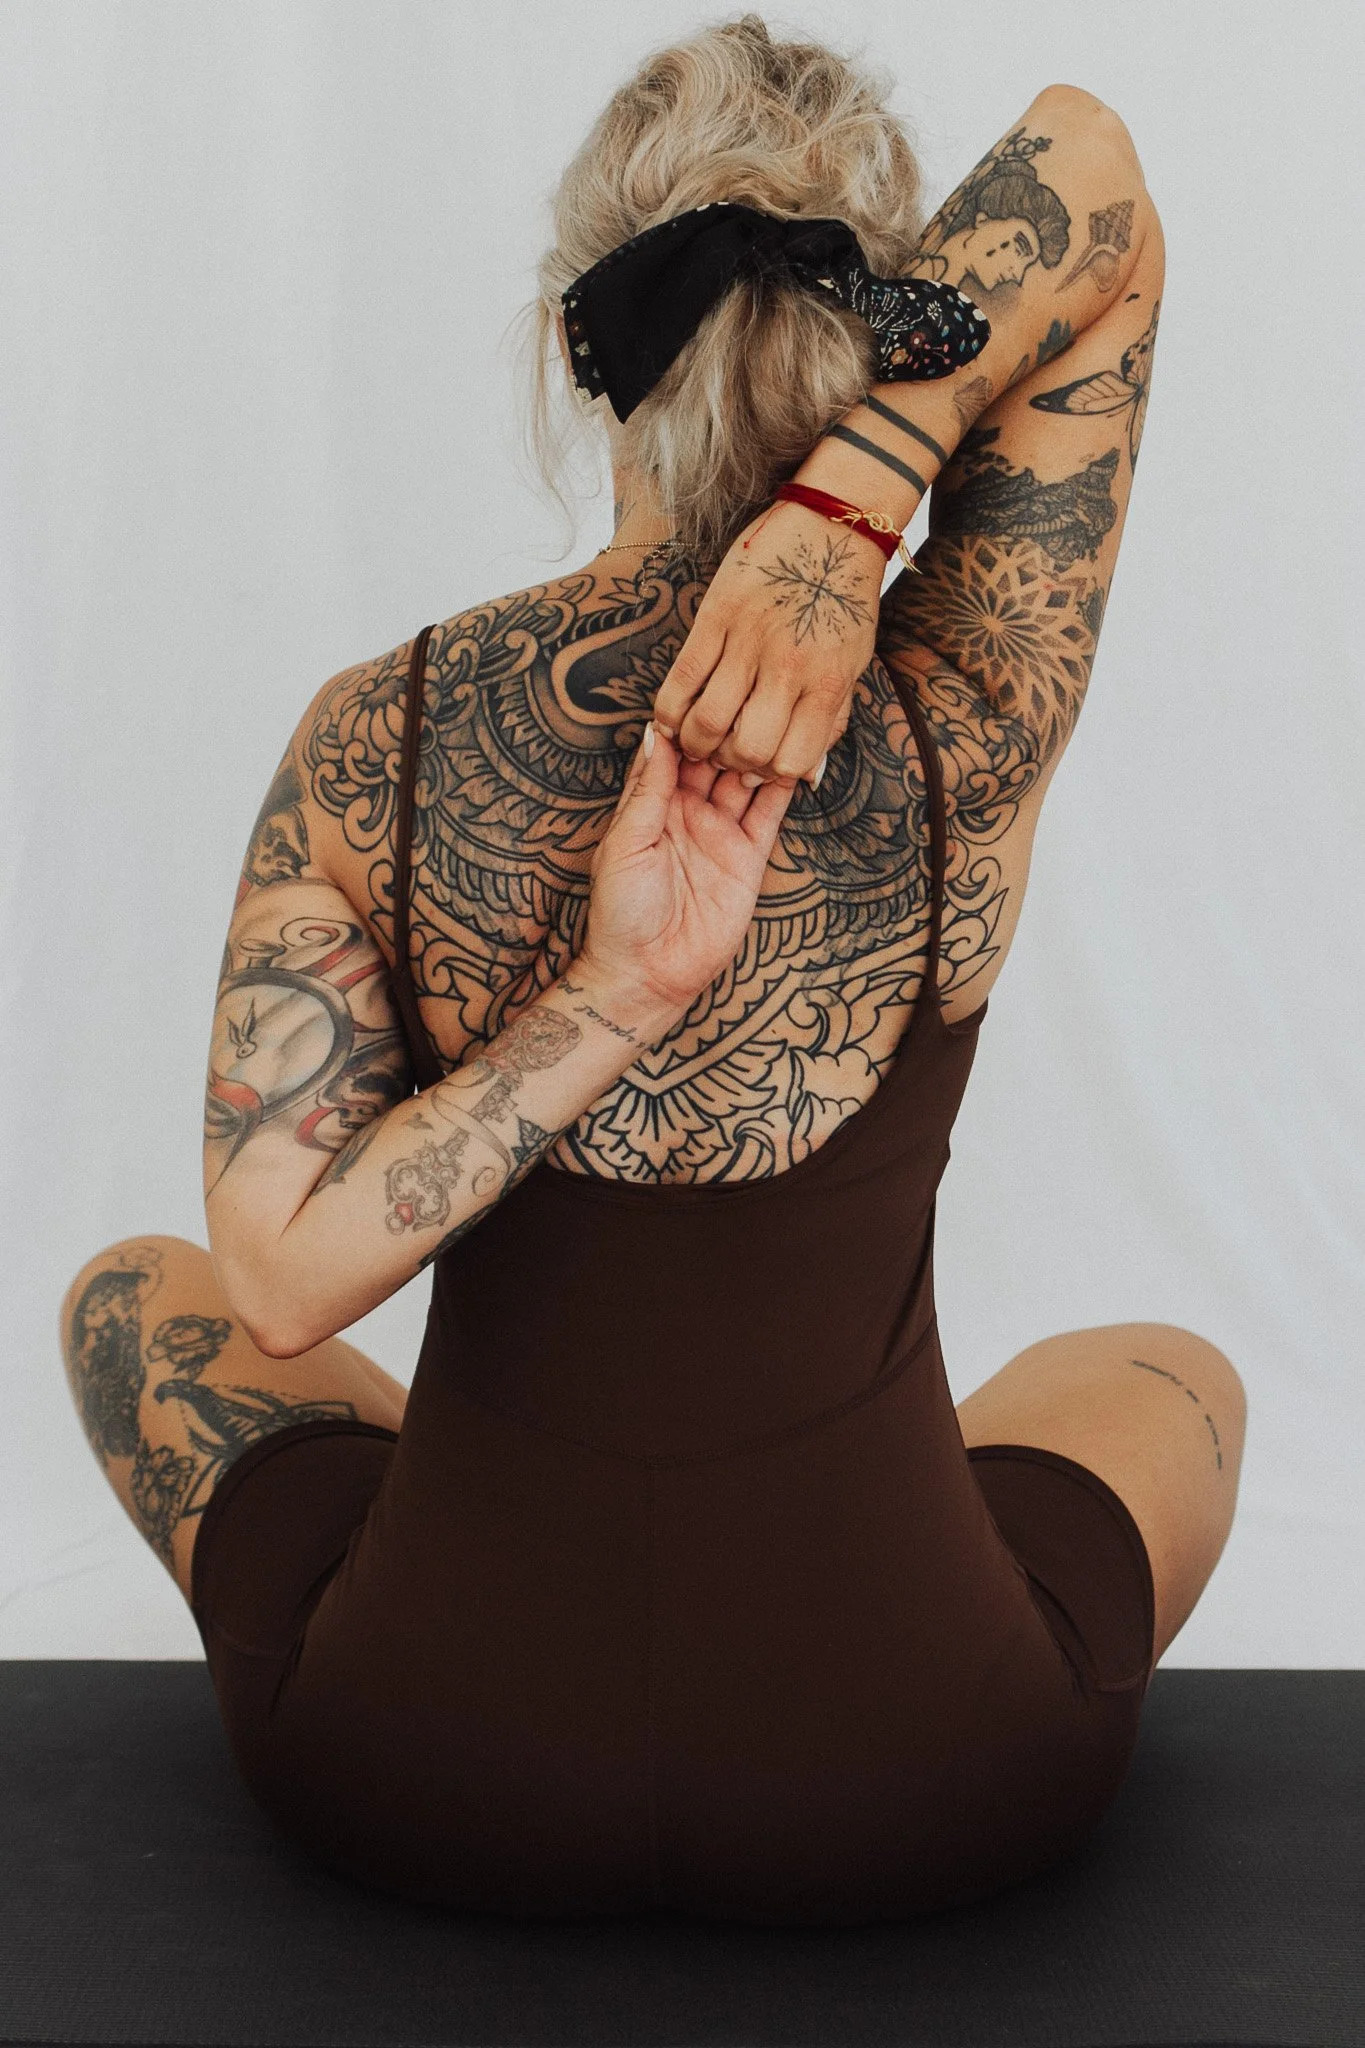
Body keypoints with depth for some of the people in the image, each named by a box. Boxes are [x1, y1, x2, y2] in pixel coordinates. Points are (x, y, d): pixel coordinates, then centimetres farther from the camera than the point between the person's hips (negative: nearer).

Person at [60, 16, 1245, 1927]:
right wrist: (849, 507, -23)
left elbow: (276, 1276, -16)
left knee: (131, 1297, 33)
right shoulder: (964, 732, -16)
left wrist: (598, 1006, -20)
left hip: (428, 1775, 0)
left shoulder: (375, 742, -15)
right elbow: (1094, 162, -11)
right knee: (1176, 1377, 35)